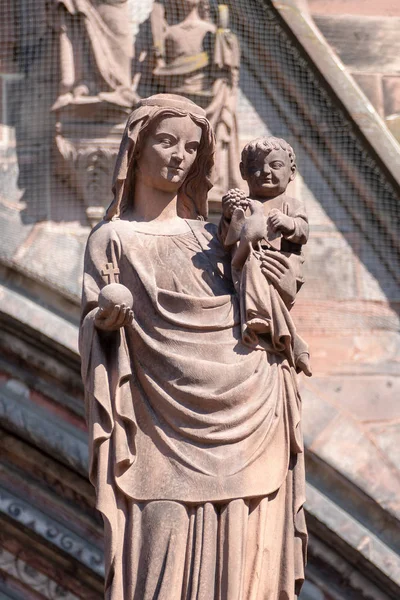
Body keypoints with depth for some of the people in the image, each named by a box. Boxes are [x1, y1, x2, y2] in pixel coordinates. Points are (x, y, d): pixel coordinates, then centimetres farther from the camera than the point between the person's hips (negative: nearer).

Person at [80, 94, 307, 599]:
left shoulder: (208, 235, 17)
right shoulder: (113, 239, 7)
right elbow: (93, 328, 1)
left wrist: (280, 282, 2)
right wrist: (107, 318, -21)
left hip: (244, 425, 3)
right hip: (167, 434, -3)